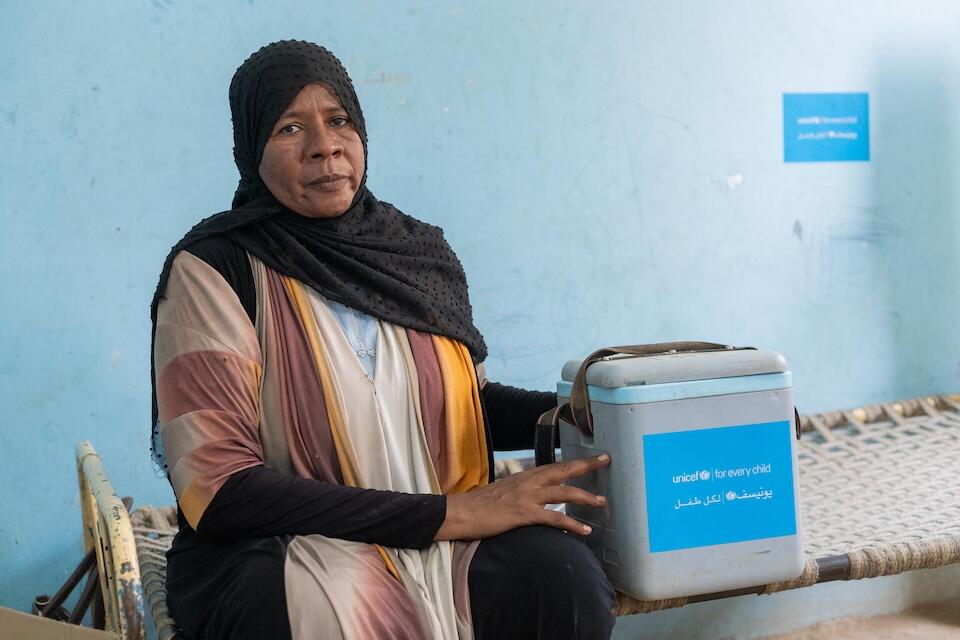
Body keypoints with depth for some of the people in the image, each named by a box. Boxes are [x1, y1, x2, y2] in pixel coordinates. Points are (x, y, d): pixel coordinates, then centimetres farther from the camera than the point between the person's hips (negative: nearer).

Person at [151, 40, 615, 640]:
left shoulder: (420, 251, 5)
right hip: (272, 551, -4)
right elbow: (221, 491, -16)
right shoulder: (213, 268, -9)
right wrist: (446, 513, -20)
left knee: (561, 570, -25)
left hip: (440, 541, 5)